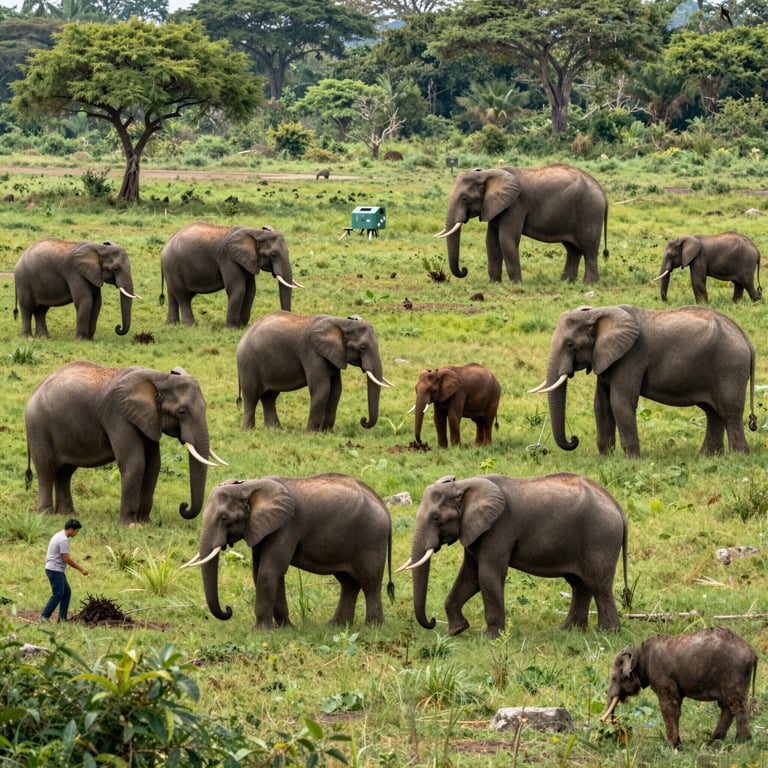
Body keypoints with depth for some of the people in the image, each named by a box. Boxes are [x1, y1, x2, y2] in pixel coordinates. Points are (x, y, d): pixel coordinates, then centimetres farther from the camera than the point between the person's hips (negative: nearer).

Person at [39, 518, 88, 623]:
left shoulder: (59, 536, 14)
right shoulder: (63, 540, -19)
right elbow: (67, 559, -19)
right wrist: (81, 569, -12)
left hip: (57, 571, 10)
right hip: (55, 570, -10)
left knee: (67, 592, 12)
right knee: (57, 595, -7)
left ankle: (62, 618, 12)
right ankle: (44, 617, -5)